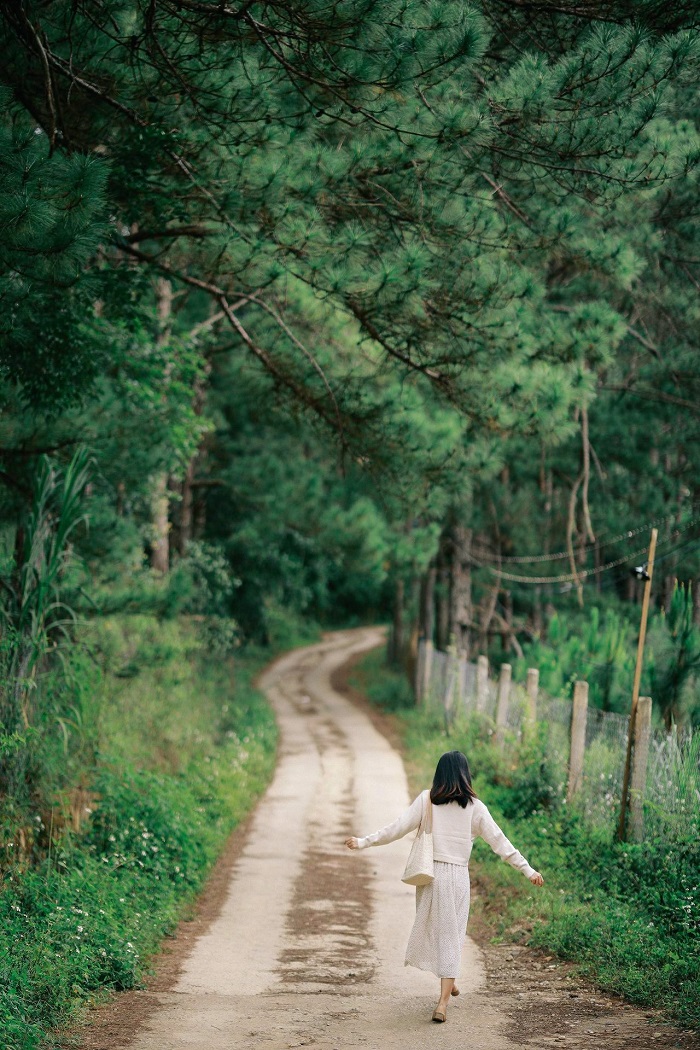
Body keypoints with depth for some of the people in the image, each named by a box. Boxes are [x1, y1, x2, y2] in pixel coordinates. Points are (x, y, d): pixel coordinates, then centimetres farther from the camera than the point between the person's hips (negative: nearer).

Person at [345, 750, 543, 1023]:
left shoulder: (426, 800, -1)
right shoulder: (474, 806, -1)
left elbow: (398, 828, -3)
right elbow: (499, 841, -1)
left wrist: (363, 842, 4)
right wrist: (527, 870, 4)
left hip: (429, 874, 1)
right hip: (457, 876, -1)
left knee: (432, 928, 21)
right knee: (451, 936, 4)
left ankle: (448, 983, 38)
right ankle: (442, 1002, -5)